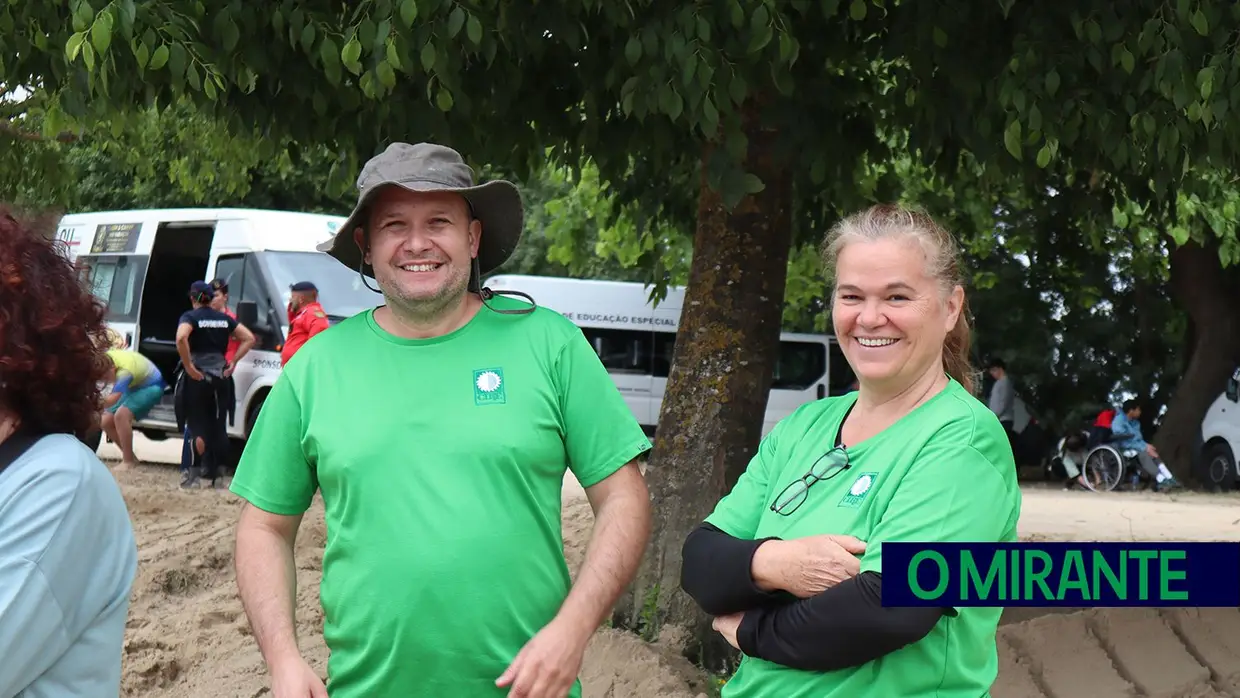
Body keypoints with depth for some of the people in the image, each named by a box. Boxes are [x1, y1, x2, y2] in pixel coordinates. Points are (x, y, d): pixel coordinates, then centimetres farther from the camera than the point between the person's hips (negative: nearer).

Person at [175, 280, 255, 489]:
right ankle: (214, 474, 12)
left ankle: (194, 473, -6)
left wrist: (188, 366, -18)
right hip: (220, 376, 4)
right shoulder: (224, 318, 9)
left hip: (197, 377, -4)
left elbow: (181, 338, -25)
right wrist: (233, 362, 4)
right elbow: (249, 338, 7)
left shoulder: (190, 317, -5)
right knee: (218, 426, 9)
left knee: (197, 427, 0)